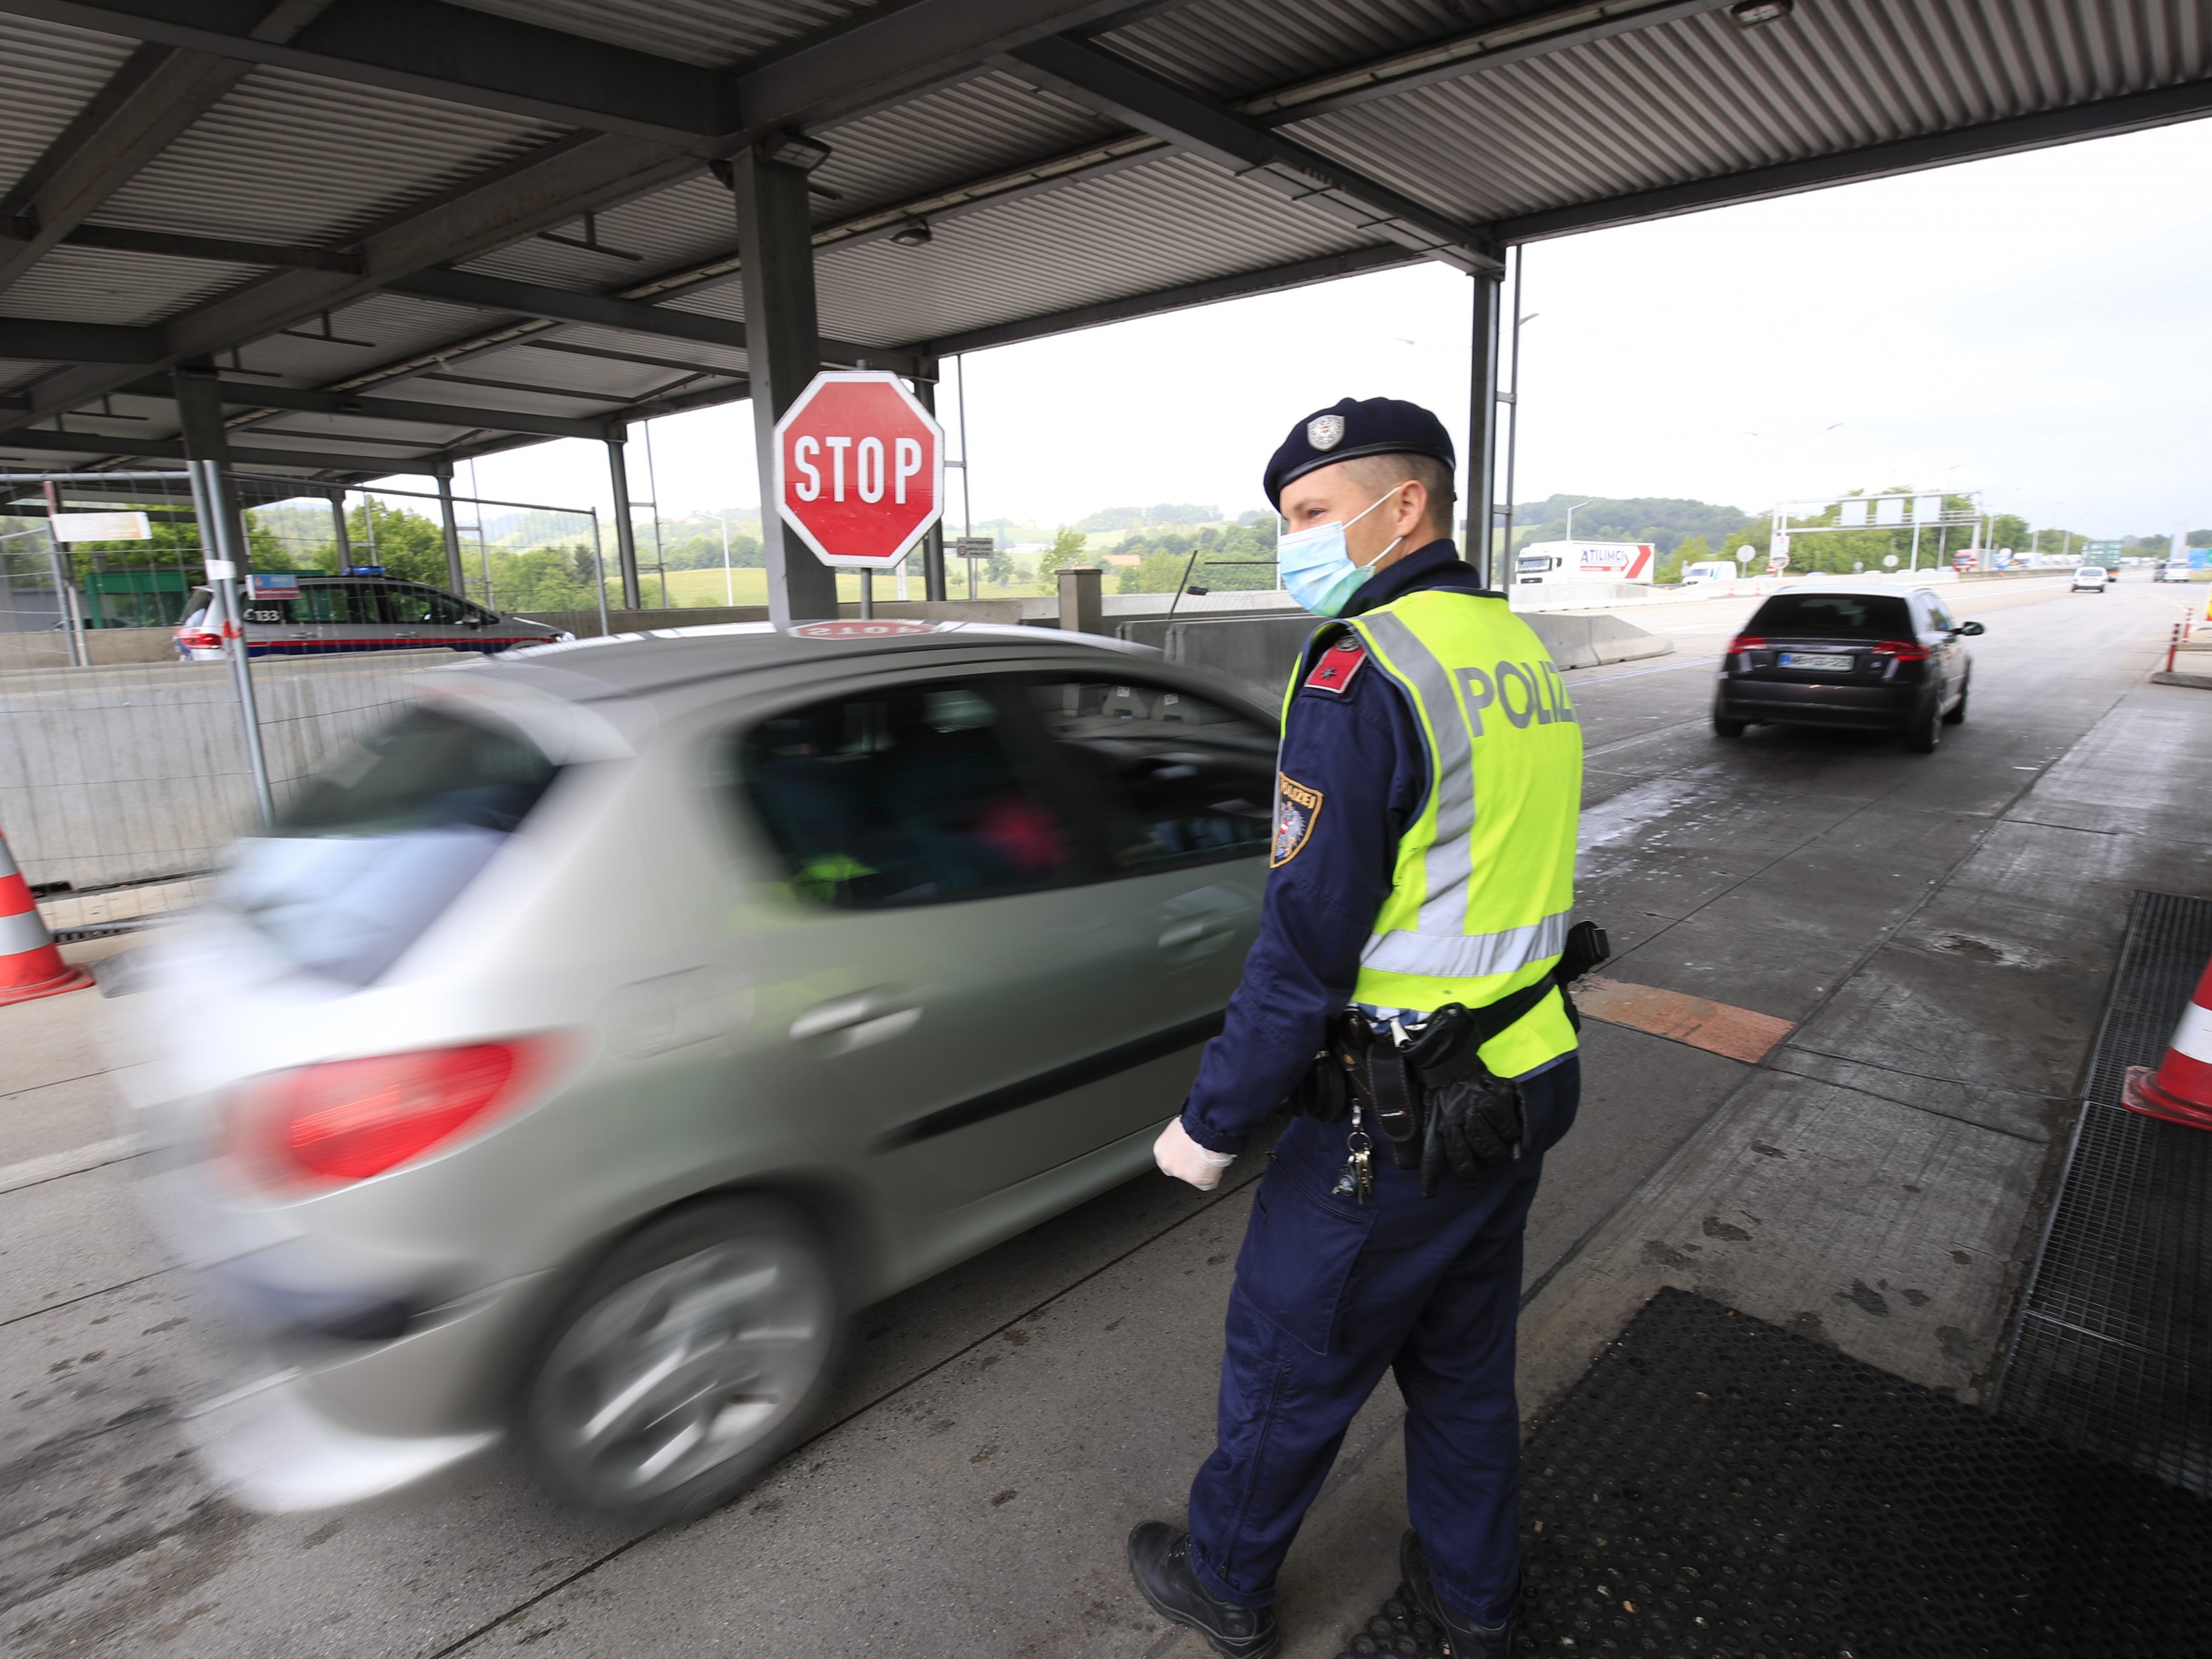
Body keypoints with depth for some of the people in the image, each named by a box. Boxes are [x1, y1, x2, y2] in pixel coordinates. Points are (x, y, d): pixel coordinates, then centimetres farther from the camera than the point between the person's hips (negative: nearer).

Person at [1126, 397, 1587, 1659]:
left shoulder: (1364, 668, -22)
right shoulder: (1523, 654, 7)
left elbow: (1306, 947, -23)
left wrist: (1213, 1125, -12)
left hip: (1399, 1125, -8)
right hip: (1527, 1082, 8)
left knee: (1290, 1361, 15)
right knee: (1466, 1360, 26)